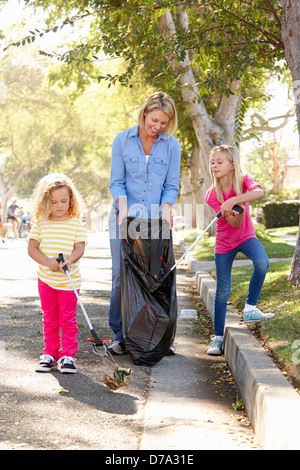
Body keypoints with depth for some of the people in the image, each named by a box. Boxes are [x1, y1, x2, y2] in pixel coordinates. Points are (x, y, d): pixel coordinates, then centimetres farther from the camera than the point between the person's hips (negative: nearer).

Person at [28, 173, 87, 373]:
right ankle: (50, 354, 20)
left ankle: (68, 355, 9)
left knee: (68, 319, 1)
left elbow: (79, 248, -7)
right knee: (49, 319, 11)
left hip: (69, 280, -2)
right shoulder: (41, 224, 1)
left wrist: (70, 260, -27)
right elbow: (32, 248, -3)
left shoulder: (76, 224, -2)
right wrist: (47, 261, -19)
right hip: (45, 279, 2)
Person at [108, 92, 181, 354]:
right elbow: (116, 182, 2)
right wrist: (123, 206, -15)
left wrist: (166, 210, -11)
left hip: (156, 218, 1)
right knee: (121, 274, -4)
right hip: (125, 216, 0)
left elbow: (171, 186, 6)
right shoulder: (122, 140, 1)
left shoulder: (172, 145, 3)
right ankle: (120, 336, 5)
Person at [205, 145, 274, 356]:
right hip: (224, 243, 0)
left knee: (262, 262, -32)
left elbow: (259, 192, -38)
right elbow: (234, 223, -20)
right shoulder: (212, 195, -14)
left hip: (245, 236, 0)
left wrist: (234, 200, -46)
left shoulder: (244, 180, -14)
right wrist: (240, 209, -41)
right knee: (223, 292, 2)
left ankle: (250, 309, -14)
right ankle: (218, 337, 16)